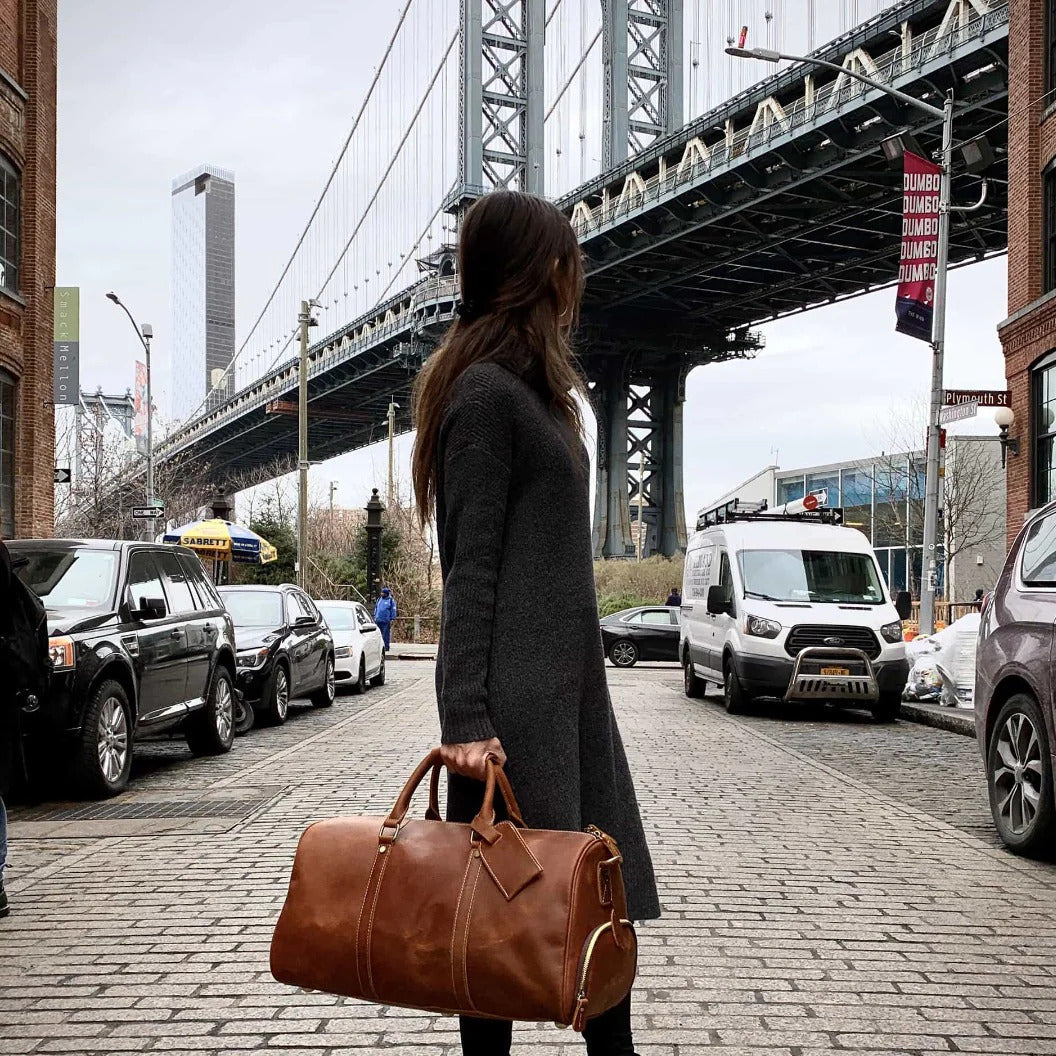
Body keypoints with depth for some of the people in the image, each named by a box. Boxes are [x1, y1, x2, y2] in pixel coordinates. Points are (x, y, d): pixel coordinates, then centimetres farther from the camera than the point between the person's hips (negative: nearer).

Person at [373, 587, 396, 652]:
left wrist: (392, 619, -8)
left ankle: (386, 647, -1)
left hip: (386, 621, -5)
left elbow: (393, 610, -2)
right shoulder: (379, 600, 15)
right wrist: (375, 617, 16)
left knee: (386, 634, -5)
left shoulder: (391, 600, -1)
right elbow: (376, 608, 22)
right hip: (378, 620, 5)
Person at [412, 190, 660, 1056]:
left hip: (569, 680, 9)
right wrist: (465, 717, -20)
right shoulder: (485, 390, -11)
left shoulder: (532, 387, 18)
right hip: (515, 691, -9)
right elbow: (471, 566, -16)